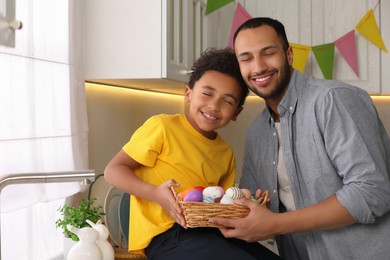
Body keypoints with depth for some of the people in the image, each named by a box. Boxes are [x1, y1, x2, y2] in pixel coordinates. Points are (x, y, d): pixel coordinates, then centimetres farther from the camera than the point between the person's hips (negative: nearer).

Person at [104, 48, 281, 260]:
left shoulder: (226, 154, 16)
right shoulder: (163, 127, -4)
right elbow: (113, 170, -4)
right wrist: (155, 193, -21)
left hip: (208, 232, 7)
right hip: (166, 234, -7)